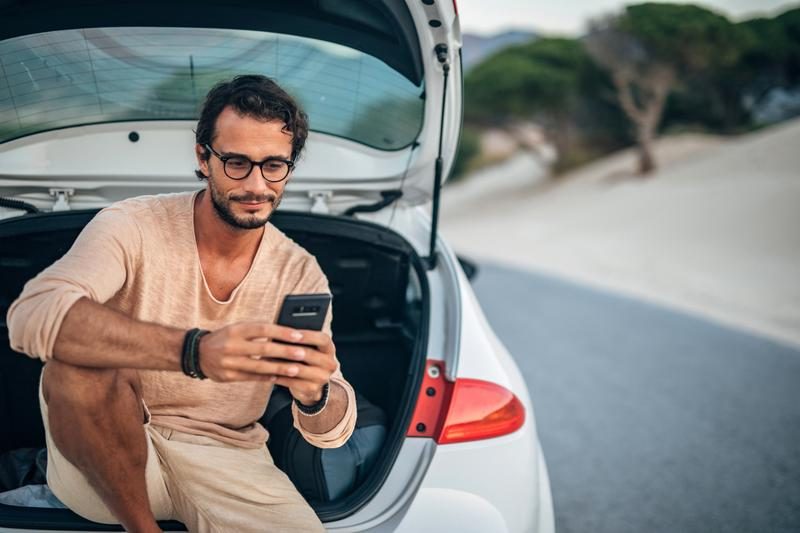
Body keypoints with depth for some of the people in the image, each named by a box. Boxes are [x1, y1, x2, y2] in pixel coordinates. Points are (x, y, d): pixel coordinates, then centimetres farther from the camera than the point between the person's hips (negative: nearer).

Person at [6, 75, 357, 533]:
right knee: (77, 366, -32)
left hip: (227, 459, 2)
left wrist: (316, 394, -32)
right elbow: (32, 315, -32)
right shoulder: (133, 226, -12)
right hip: (112, 460, -1)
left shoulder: (300, 272, -3)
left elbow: (332, 432, -5)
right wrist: (195, 351, -45)